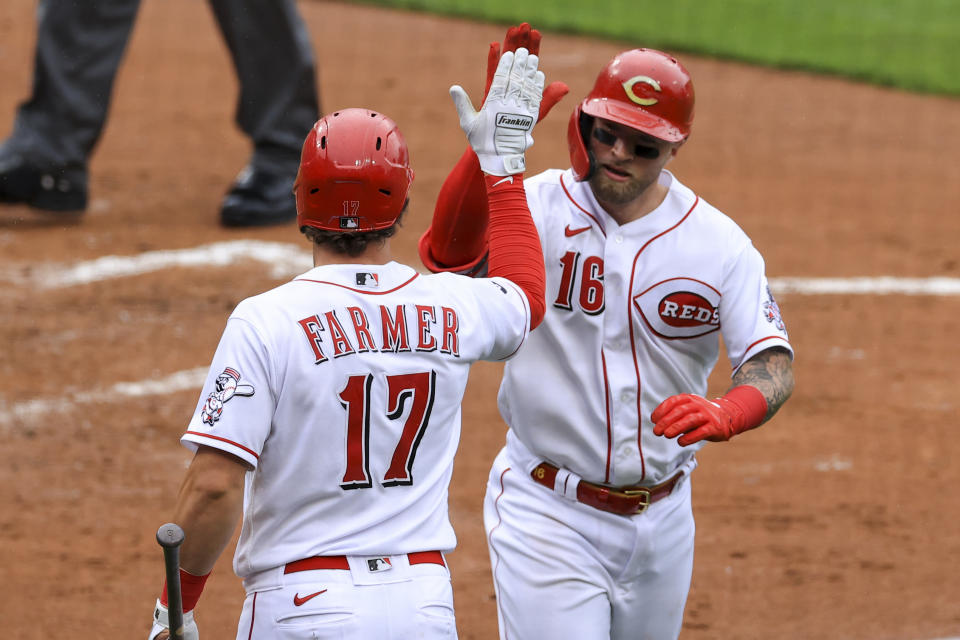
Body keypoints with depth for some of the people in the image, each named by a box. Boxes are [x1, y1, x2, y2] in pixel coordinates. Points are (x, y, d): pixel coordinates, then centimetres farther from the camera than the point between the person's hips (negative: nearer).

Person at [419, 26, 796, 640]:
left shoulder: (719, 243, -3)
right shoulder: (540, 209, -11)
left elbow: (774, 365, -11)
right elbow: (447, 254, -31)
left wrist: (722, 416, -35)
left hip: (662, 517, 4)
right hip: (550, 516, -4)